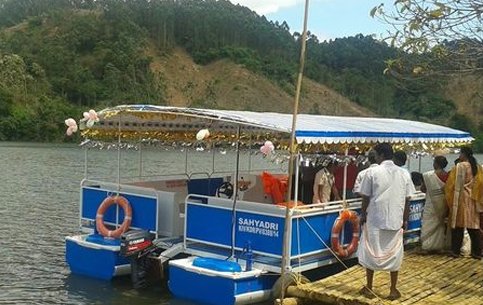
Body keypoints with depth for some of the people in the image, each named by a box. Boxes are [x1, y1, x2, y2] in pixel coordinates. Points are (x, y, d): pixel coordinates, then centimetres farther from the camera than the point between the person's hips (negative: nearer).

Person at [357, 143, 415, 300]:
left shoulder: (373, 172, -8)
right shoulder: (403, 173, 2)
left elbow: (366, 197, -4)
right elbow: (407, 200, 4)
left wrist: (363, 214, 10)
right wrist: (405, 219, 14)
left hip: (375, 219, -2)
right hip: (396, 220, 2)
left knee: (371, 252, 10)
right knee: (394, 253, 10)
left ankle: (369, 288, 17)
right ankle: (393, 290, 15)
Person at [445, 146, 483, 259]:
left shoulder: (460, 166, -12)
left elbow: (452, 184, -11)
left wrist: (450, 198, 1)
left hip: (461, 198, -5)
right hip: (474, 200, 5)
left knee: (458, 225, 3)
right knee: (474, 225, 7)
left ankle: (456, 251, 7)